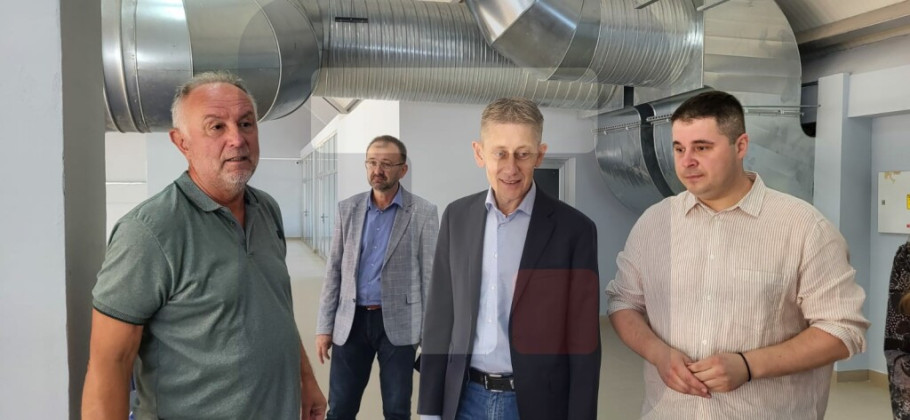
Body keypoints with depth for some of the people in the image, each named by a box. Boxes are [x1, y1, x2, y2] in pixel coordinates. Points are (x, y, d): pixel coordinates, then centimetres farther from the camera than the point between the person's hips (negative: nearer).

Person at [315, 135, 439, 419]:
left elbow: (429, 274, -3)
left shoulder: (423, 212, -5)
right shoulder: (348, 209, 4)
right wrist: (324, 326, 3)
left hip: (398, 322, -2)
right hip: (351, 321, 3)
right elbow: (334, 270, 6)